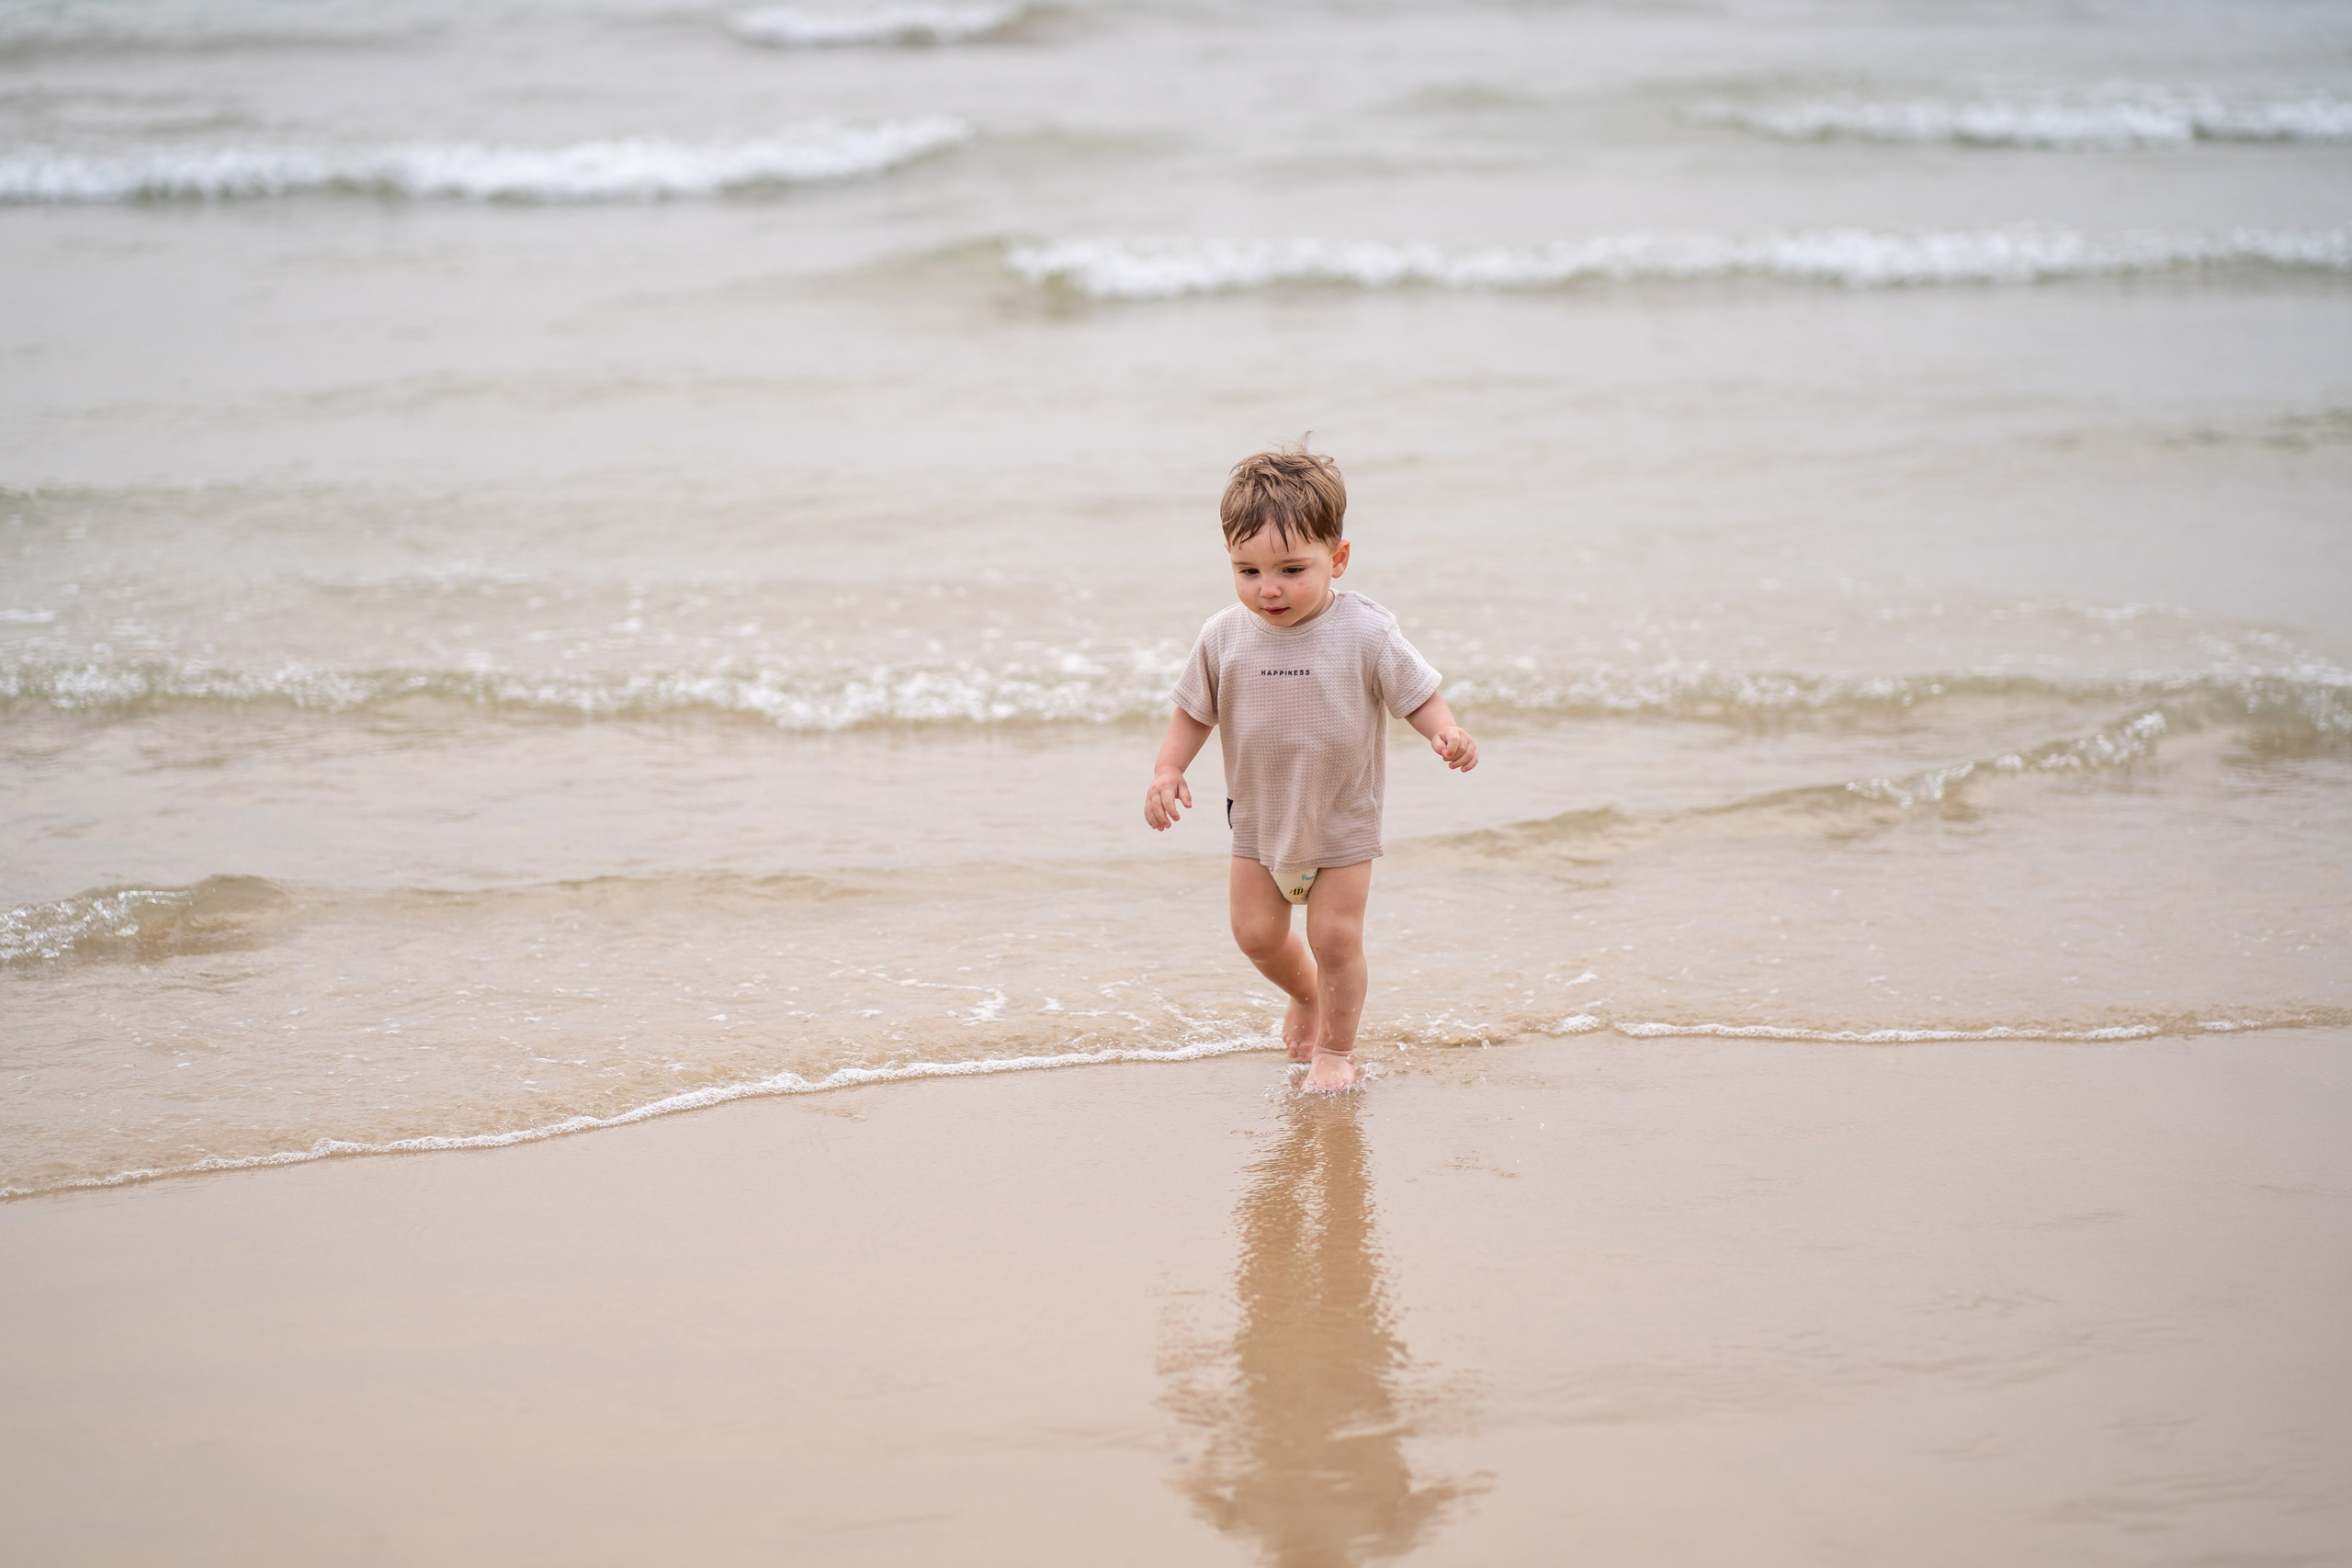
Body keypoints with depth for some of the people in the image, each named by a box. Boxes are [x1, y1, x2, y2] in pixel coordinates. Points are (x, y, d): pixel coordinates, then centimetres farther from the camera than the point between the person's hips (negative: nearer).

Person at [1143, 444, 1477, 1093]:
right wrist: (1167, 771, -11)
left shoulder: (1364, 632, -19)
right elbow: (1194, 710, 2)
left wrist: (1447, 732, -31)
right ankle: (1305, 992, 41)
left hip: (1342, 820, -3)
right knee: (1257, 934, 8)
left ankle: (1336, 1046, 21)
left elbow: (1416, 692, -11)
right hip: (1259, 818, 3)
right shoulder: (1226, 636, -11)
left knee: (1335, 937, -2)